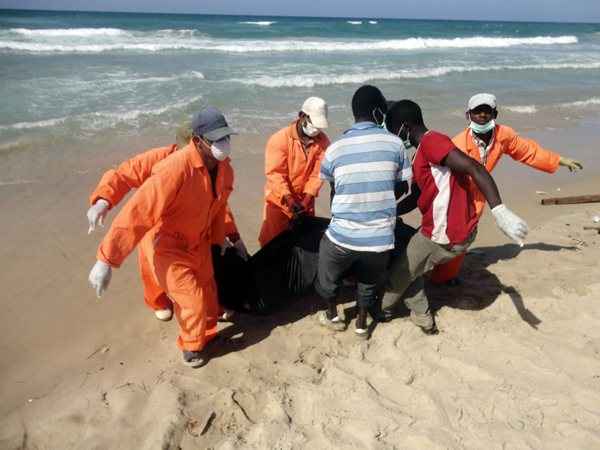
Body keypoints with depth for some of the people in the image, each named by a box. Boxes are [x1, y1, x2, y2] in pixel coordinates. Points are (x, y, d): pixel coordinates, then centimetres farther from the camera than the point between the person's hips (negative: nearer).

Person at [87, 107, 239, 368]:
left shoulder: (224, 169, -9)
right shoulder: (175, 169, -34)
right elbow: (137, 213, -36)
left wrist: (217, 240, 13)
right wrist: (105, 260, -36)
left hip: (197, 243, 7)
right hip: (165, 245, -7)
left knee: (207, 292, 19)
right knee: (192, 299, -7)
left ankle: (206, 333, 50)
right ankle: (192, 347, 23)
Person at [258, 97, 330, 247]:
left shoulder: (323, 141, -9)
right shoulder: (280, 139, -18)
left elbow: (317, 173, -11)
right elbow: (275, 173, -21)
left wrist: (307, 199, -21)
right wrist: (288, 199, -31)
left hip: (304, 198, 4)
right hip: (279, 199, -3)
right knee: (272, 240, 3)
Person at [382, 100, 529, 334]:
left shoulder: (430, 141, -17)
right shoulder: (425, 150, 15)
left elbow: (474, 168, -29)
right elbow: (415, 196, 24)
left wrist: (499, 212, -38)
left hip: (444, 237, -9)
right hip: (459, 230, 9)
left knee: (400, 273, 12)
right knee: (407, 265, 26)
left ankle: (380, 309, 38)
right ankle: (423, 319, 33)